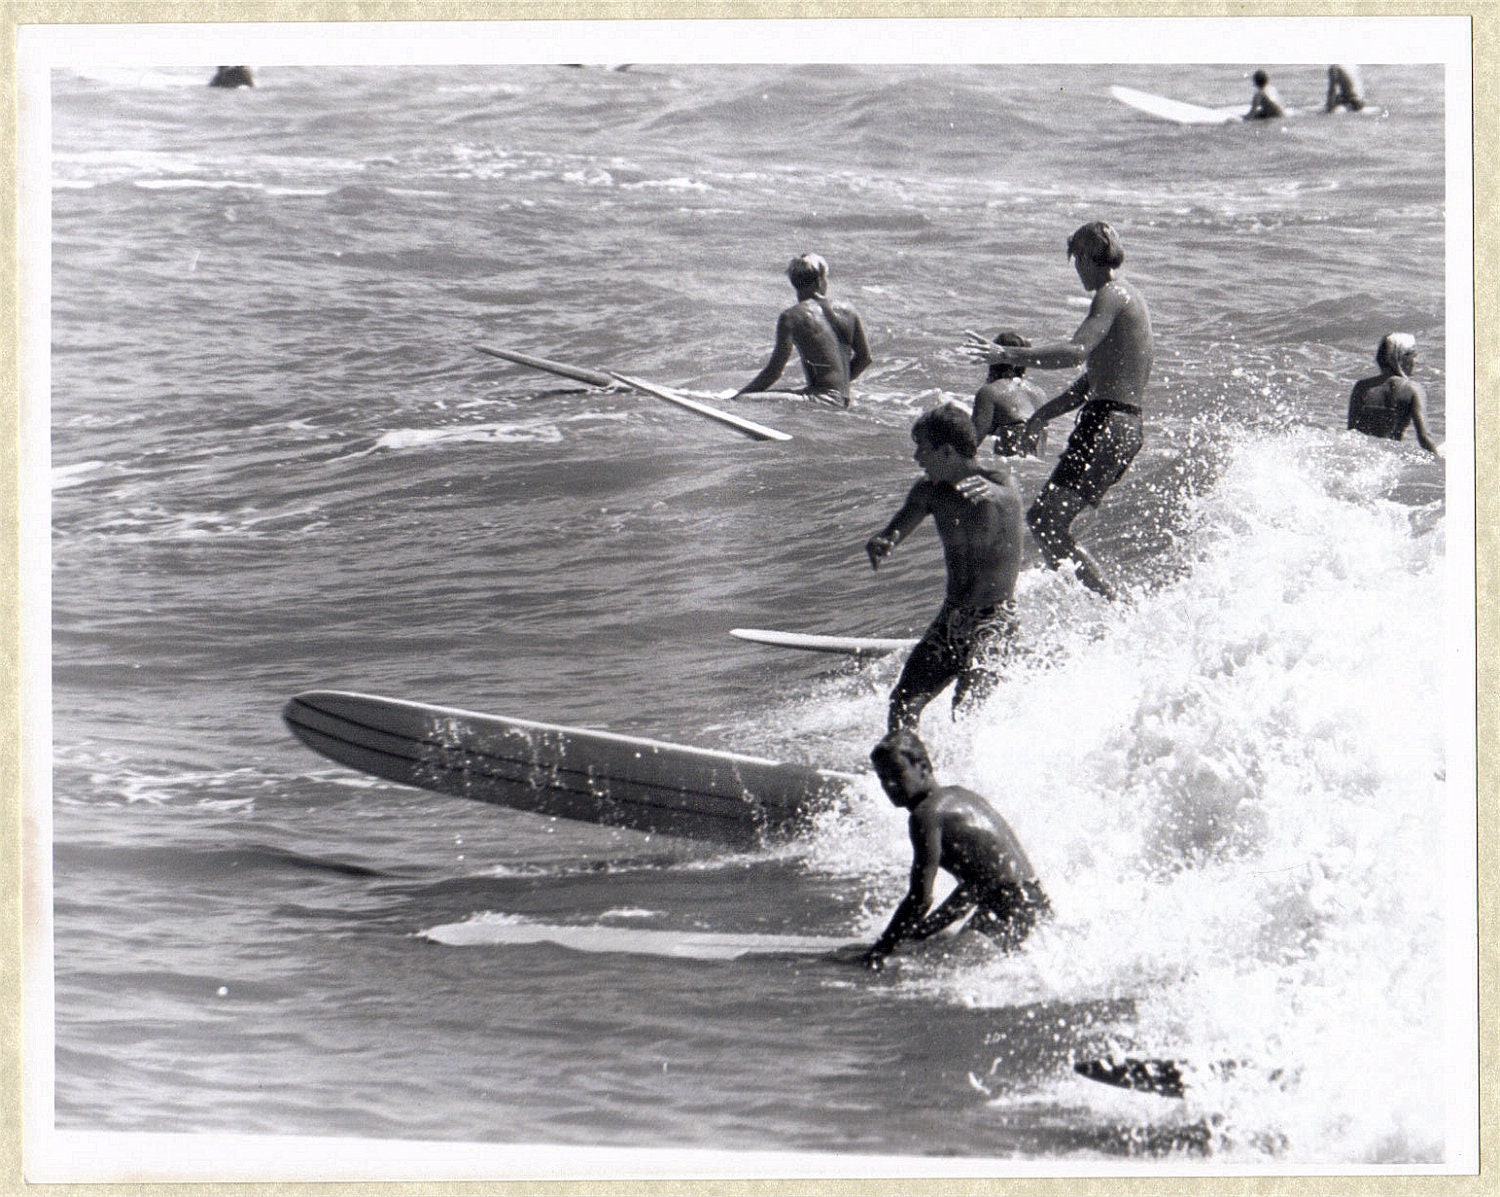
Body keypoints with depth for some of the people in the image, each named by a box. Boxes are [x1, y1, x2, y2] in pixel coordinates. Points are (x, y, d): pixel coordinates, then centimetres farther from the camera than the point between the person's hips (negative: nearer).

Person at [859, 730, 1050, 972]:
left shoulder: (927, 814, -13)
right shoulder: (959, 795, 18)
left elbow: (920, 898, -17)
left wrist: (879, 950, -11)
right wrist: (922, 931, 26)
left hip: (1010, 910, -10)